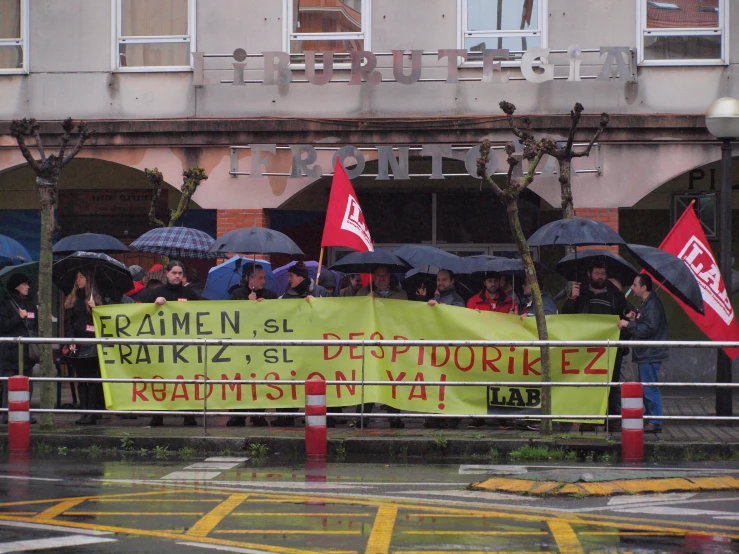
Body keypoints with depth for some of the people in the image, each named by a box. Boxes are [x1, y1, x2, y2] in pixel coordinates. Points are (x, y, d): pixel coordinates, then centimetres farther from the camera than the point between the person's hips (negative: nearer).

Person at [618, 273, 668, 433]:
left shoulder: (652, 305, -17)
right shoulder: (646, 304, 17)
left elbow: (648, 329, -24)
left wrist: (628, 324, -16)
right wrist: (633, 319, 7)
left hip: (650, 354, -11)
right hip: (645, 354, 11)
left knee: (650, 389, -9)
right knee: (645, 388, 16)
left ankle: (655, 422, -7)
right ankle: (649, 418, 23)